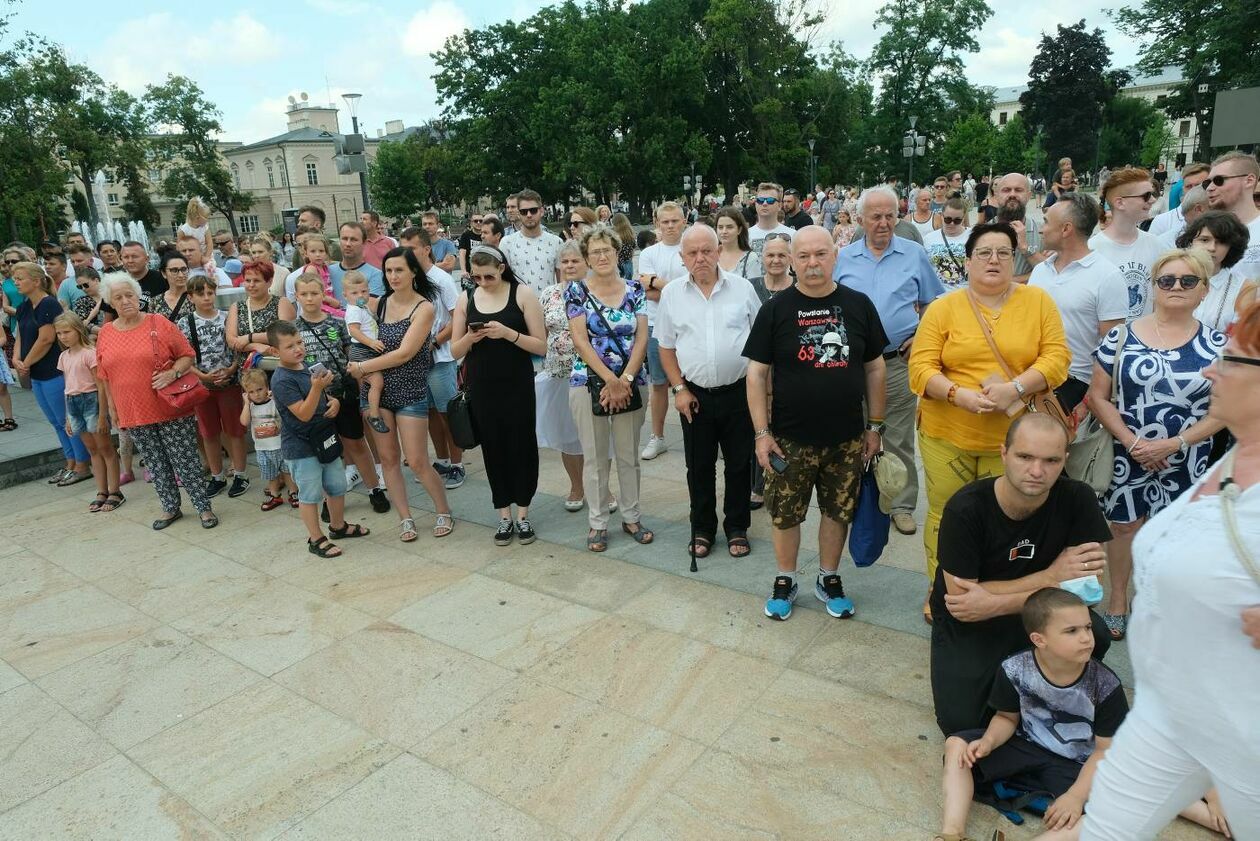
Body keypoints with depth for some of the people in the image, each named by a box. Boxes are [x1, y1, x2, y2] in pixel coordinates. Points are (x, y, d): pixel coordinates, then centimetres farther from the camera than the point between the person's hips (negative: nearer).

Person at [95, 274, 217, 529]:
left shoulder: (159, 323, -4)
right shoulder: (105, 334, 6)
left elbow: (187, 355, -2)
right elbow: (106, 376, 13)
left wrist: (173, 373, -19)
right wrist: (112, 408, 14)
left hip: (171, 409, -4)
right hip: (135, 413, 4)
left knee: (185, 460, 0)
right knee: (156, 464, 12)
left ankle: (204, 507, 10)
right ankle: (170, 508, 26)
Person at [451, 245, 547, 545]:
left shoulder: (523, 294, -5)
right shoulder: (466, 300, 4)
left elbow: (541, 346, -8)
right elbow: (455, 351, 7)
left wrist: (507, 333, -22)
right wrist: (470, 338, -14)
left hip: (518, 387, -2)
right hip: (481, 389, 3)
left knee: (522, 446, 4)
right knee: (493, 449, 8)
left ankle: (522, 514, 19)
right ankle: (504, 515, 21)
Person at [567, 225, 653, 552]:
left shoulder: (635, 290, 5)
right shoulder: (576, 290, -2)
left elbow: (642, 338, -1)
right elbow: (580, 341, -9)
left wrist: (625, 380, -13)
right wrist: (611, 381, -17)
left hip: (630, 384, 2)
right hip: (588, 383, -2)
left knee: (629, 455, 11)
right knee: (595, 458, 7)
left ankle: (632, 517, 27)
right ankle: (597, 522, 20)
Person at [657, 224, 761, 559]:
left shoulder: (742, 288, 0)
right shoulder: (671, 294, 1)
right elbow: (666, 347, 6)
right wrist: (679, 389, -2)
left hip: (739, 392, 0)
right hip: (695, 395, 1)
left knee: (739, 465, 9)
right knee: (699, 467, 10)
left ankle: (736, 528, 25)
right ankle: (702, 530, 26)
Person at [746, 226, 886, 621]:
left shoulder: (858, 305, 2)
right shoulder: (775, 309, -4)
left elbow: (874, 368, 8)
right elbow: (757, 372, -4)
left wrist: (875, 425, 6)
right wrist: (762, 432, -8)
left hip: (847, 438, 2)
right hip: (790, 439, -2)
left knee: (839, 511, 13)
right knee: (785, 514, 8)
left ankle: (829, 579, 34)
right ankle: (785, 581, 28)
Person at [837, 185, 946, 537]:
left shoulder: (914, 255, 4)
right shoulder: (843, 258, 6)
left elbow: (935, 304, 11)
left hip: (898, 362, -1)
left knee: (899, 440, 5)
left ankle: (902, 505, 17)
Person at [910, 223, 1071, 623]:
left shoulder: (1038, 301, 4)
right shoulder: (943, 308, 0)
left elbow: (1057, 357, -2)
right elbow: (921, 369, -6)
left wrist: (1016, 388, -18)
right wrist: (959, 394, -22)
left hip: (1012, 437, 1)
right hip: (947, 435, 0)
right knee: (945, 515, 8)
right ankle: (939, 591, 28)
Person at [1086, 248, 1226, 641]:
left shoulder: (1217, 346, -1)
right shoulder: (1122, 337, -3)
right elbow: (1098, 396, -3)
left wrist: (1172, 444, -15)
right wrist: (1132, 442, -13)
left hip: (1185, 463, 0)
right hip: (1127, 456, 0)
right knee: (1124, 526, 11)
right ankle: (1117, 600, 29)